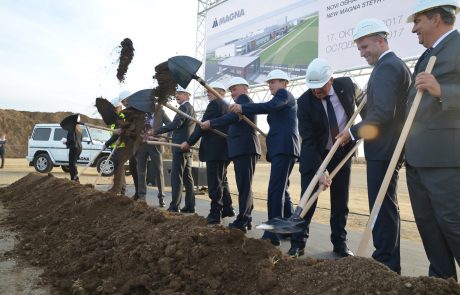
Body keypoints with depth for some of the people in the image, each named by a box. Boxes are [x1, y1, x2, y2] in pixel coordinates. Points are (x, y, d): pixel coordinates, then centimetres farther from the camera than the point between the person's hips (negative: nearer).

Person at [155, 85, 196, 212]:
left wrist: (156, 131, -18)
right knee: (187, 177, 9)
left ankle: (174, 206, -5)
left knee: (176, 177, -7)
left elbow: (175, 124, -22)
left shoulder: (184, 107, -10)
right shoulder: (190, 108, 20)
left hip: (181, 147, -10)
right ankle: (190, 205, 13)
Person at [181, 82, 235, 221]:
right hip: (224, 148, 10)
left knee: (214, 183, -6)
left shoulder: (214, 104, -10)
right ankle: (227, 208, 24)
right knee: (221, 180, 18)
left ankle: (215, 213, -2)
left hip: (214, 150, -10)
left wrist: (189, 142, -12)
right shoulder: (227, 106, 18)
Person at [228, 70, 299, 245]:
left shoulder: (284, 94, 0)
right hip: (282, 149, 10)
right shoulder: (279, 101, 27)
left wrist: (243, 108, -17)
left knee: (275, 190, -15)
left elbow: (269, 106, -19)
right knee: (281, 190, 12)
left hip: (284, 148, -10)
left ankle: (272, 235, -17)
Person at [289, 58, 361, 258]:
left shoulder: (346, 85, -12)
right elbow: (308, 141, -22)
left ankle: (340, 243, 21)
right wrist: (319, 170, -28)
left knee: (340, 201, 7)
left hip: (343, 152, 3)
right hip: (314, 155, -2)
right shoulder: (304, 102, -20)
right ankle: (298, 243, 7)